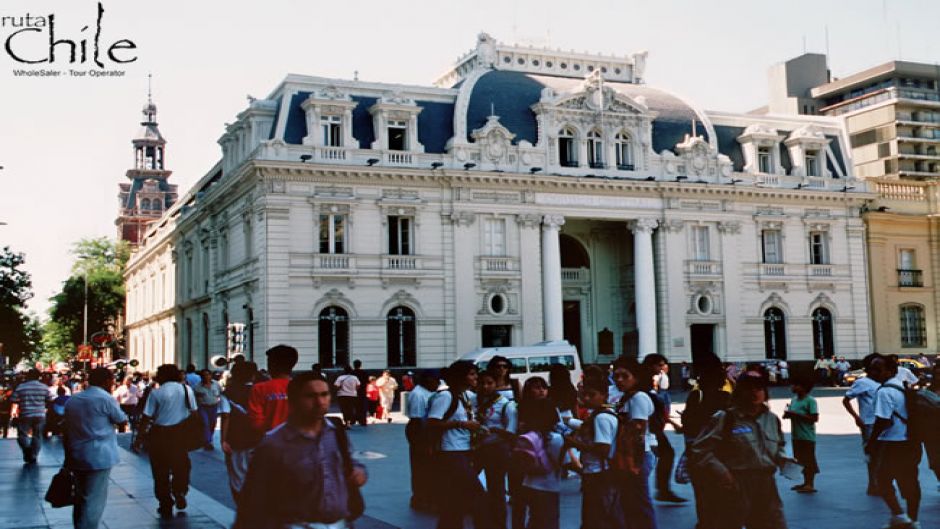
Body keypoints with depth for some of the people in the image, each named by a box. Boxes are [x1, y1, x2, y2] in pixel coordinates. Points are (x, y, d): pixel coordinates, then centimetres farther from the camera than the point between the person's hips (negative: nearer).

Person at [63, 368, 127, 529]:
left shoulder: (72, 400, 15)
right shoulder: (106, 399, -9)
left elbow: (67, 431, 15)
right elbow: (123, 421, 1)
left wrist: (68, 458, 18)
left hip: (76, 456, 7)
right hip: (98, 457, -7)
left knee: (81, 498, 18)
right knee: (94, 501, -4)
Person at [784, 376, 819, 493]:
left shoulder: (810, 401, -14)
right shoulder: (794, 400, 9)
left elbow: (814, 418, -20)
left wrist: (796, 415, -22)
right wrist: (788, 414, -7)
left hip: (807, 436, -8)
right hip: (796, 435, 8)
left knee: (809, 460, -1)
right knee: (800, 459, 14)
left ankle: (810, 484, 5)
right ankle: (806, 482, 25)